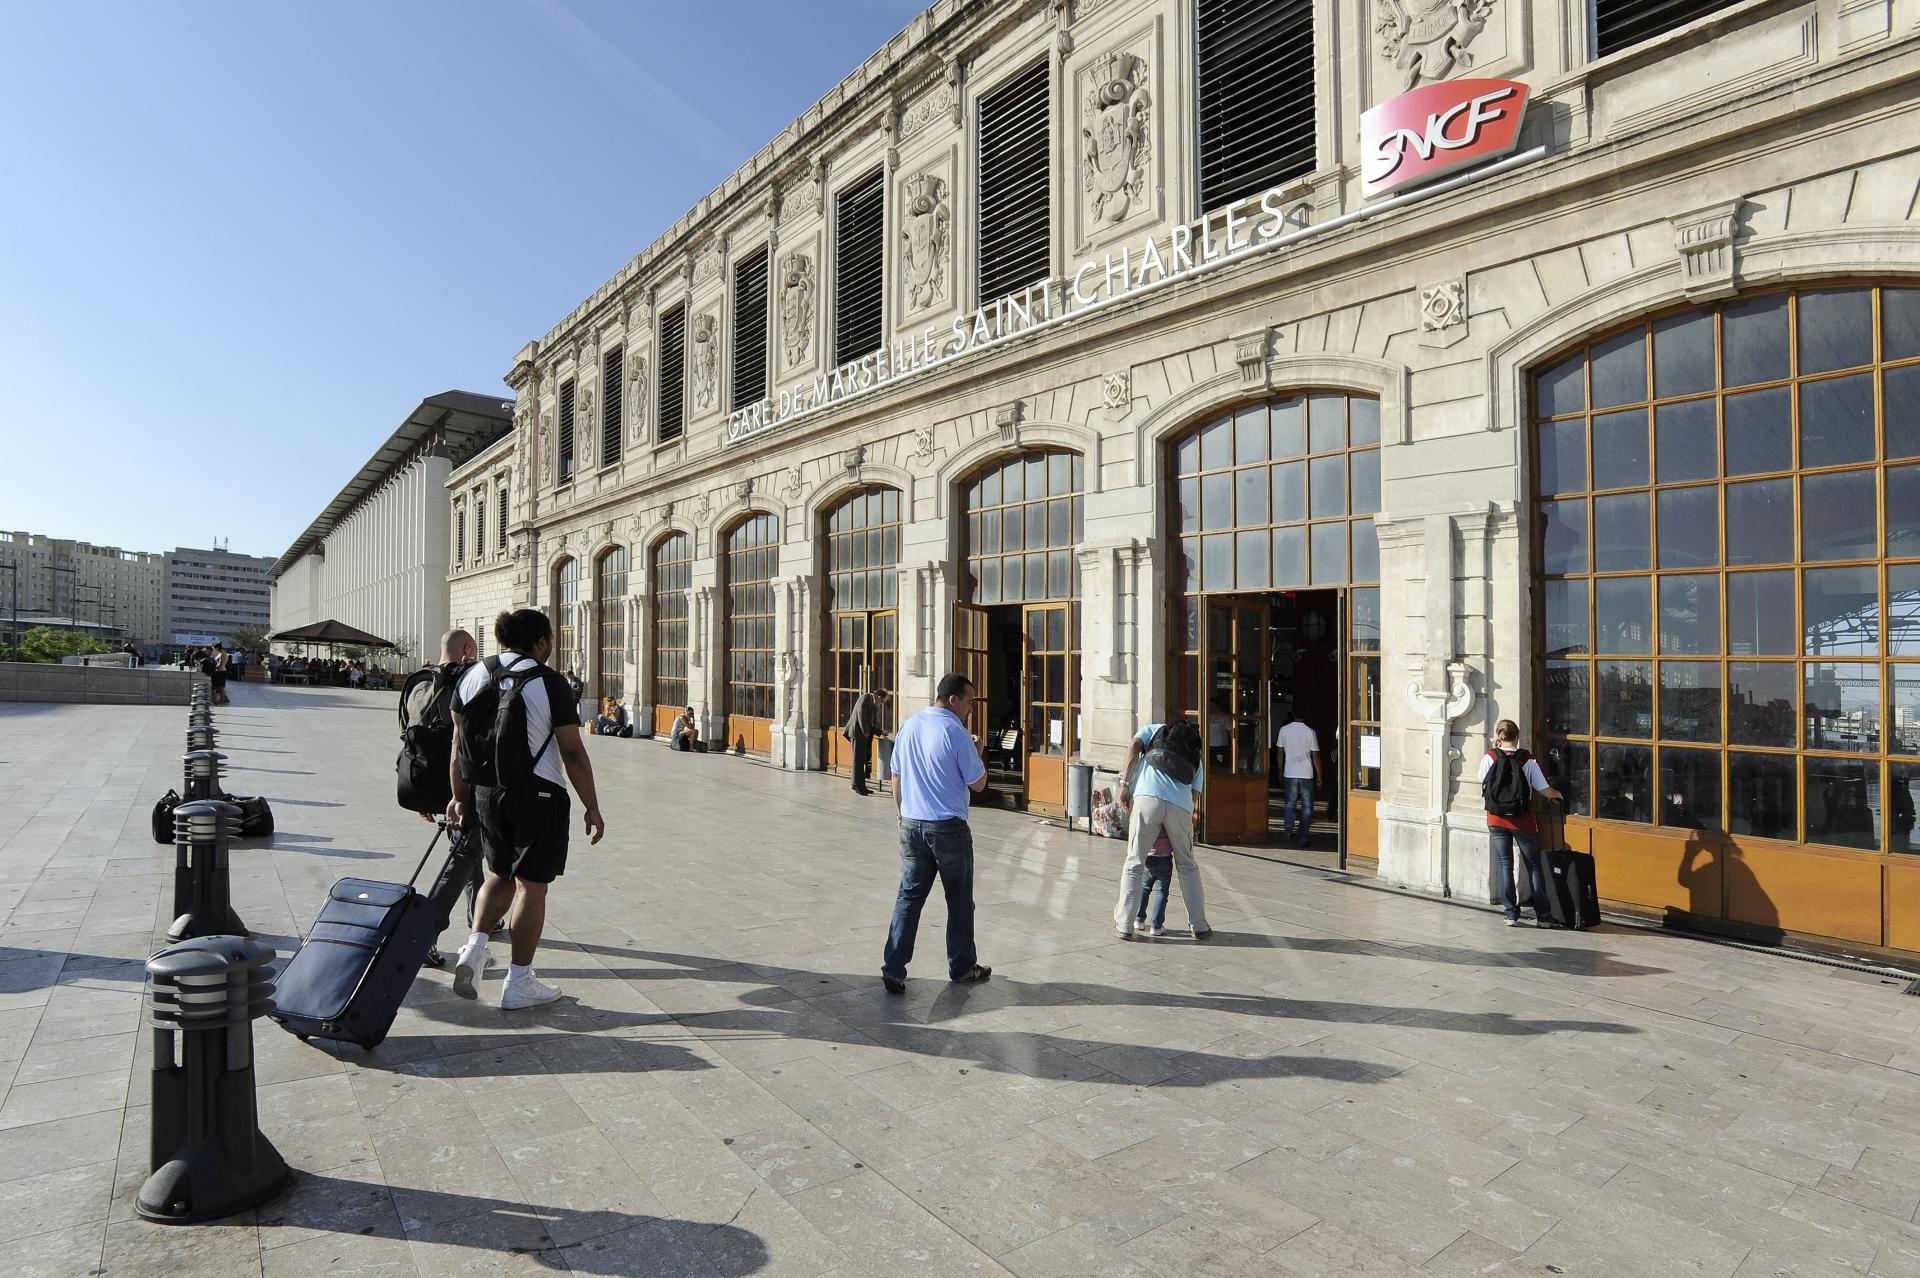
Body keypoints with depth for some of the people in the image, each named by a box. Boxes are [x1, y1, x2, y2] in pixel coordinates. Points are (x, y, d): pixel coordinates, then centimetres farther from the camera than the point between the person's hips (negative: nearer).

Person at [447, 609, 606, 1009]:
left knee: (500, 874, 24)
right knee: (531, 885, 3)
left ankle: (475, 946, 7)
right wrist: (591, 807, -4)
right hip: (537, 795, -6)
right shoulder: (549, 683, -11)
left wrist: (460, 797, 16)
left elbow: (458, 744, 8)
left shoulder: (473, 675, 5)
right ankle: (519, 983, 10)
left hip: (485, 793, 6)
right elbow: (573, 753, -11)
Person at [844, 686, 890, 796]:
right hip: (858, 732, -9)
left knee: (863, 760, 7)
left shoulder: (873, 704, 23)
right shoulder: (866, 697, -3)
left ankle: (861, 786, 10)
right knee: (859, 759, -9)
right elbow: (861, 713, -14)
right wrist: (865, 731, -15)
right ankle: (857, 785, -7)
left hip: (864, 734, 9)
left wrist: (881, 732, 21)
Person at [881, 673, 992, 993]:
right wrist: (977, 752, 6)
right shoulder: (956, 733, -15)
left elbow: (896, 776, 11)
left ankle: (893, 970, 3)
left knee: (909, 896, 9)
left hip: (911, 826, 5)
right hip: (948, 829, -5)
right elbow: (978, 784, -9)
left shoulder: (908, 727, 5)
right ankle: (962, 967, 24)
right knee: (959, 901, 11)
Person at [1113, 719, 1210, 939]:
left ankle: (1124, 925, 6)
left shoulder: (1155, 729, 27)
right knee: (1187, 866, 20)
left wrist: (1125, 783, 8)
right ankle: (1199, 926, 25)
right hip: (1181, 806, 2)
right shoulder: (1197, 758, 32)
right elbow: (1194, 794, 21)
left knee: (1134, 864, 6)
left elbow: (1134, 746, 9)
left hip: (1148, 797, -2)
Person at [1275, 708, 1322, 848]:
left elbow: (1280, 752, 3)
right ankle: (1303, 838, 9)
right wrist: (1319, 776, 4)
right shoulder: (1310, 732, -7)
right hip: (1307, 774, -1)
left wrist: (1280, 771, 14)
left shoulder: (1284, 730, -2)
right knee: (1306, 806, 8)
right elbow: (1315, 756, -4)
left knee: (1290, 802, 16)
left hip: (1289, 773, 1)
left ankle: (1288, 826, -8)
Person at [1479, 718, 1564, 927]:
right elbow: (1546, 791, -4)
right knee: (1534, 866, 11)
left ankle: (1511, 914, 8)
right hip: (1523, 821, -1)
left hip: (1497, 820, 1)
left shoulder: (1489, 757, -5)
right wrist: (1558, 794, 19)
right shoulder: (1528, 760, -8)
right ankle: (1542, 915, 13)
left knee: (1504, 866, 7)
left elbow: (1484, 788, 3)